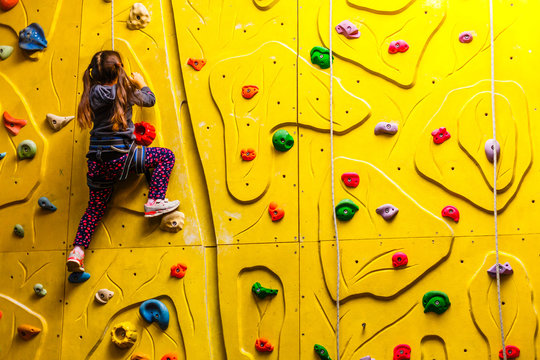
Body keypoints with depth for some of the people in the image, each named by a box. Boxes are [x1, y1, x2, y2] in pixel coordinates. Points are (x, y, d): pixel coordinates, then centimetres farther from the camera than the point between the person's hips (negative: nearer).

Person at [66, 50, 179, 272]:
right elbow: (149, 99, 14)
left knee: (95, 207, 17)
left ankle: (77, 251, 7)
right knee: (166, 156, 10)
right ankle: (154, 203, 0)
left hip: (97, 163, 5)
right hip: (120, 158, -4)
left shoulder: (94, 93, 3)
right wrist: (140, 83, 32)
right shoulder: (125, 91, -3)